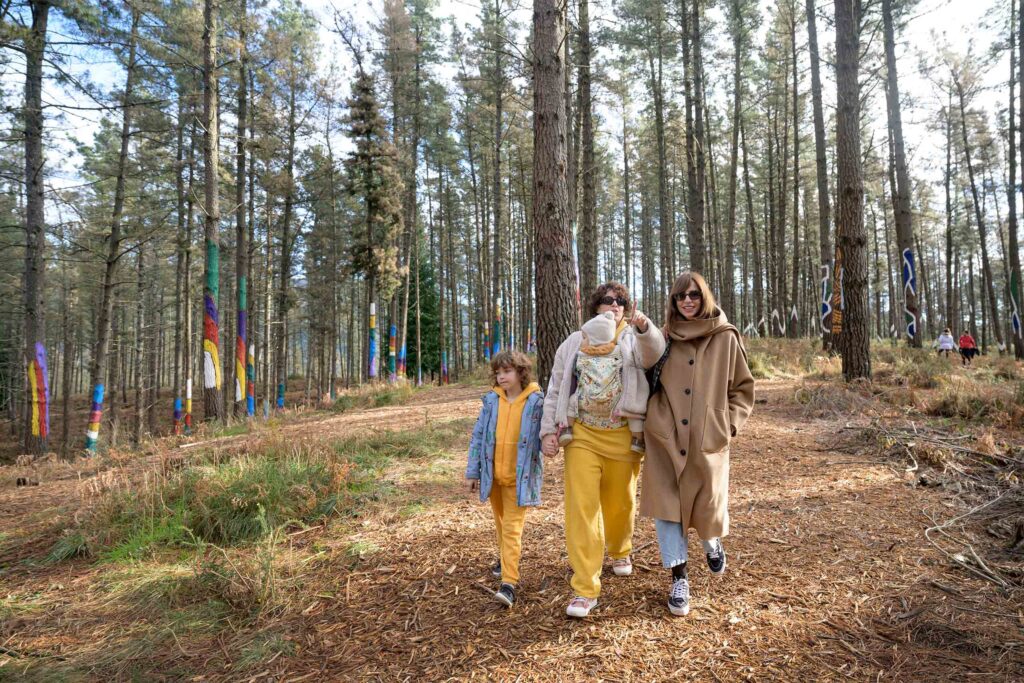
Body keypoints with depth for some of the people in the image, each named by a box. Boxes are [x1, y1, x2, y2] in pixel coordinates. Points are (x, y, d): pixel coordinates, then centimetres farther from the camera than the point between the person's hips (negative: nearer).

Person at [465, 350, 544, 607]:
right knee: (501, 522, 22)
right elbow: (478, 436, 3)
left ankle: (509, 583, -4)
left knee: (513, 528, -6)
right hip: (493, 475, 4)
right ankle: (505, 558, 46)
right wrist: (472, 472, 3)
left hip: (519, 477, -4)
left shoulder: (536, 402, -10)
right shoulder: (492, 400, 0)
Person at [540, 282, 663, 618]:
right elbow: (555, 389, 9)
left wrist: (644, 328, -42)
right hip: (581, 434, 1)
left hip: (623, 435, 0)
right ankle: (585, 588, 0)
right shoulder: (574, 342, 9)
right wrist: (549, 429, 1)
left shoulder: (633, 338, 3)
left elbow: (653, 352, -22)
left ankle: (619, 551, 47)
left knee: (620, 502, 16)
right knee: (580, 506, -7)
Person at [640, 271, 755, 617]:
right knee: (667, 504, 0)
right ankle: (679, 578, 17)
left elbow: (743, 387, 7)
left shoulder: (726, 338, 2)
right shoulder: (664, 338, 6)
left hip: (708, 439, -1)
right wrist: (652, 421, 4)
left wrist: (730, 424, -2)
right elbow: (648, 380, 16)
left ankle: (712, 541, 41)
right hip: (665, 437, 1)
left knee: (708, 508, 4)